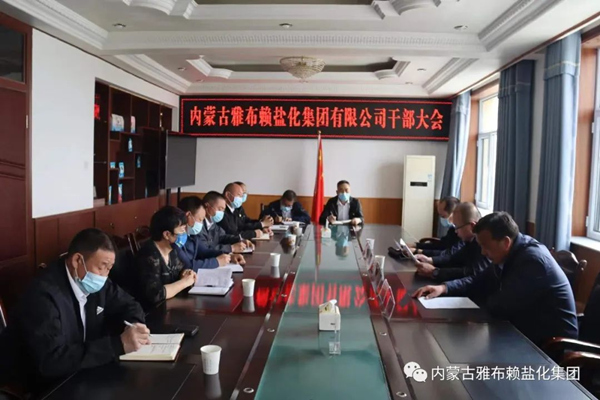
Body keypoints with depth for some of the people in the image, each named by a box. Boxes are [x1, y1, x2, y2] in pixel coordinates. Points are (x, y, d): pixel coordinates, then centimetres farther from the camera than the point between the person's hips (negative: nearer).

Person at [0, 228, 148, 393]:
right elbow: (51, 361, -34)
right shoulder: (44, 293, -26)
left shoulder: (94, 282, -5)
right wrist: (119, 344, -35)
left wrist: (135, 326, -14)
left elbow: (128, 305, 8)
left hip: (72, 375, 7)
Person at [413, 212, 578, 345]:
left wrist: (474, 298, -6)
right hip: (527, 333, 8)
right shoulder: (511, 254, 3)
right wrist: (444, 287, -5)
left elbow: (499, 306, -27)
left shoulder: (532, 260, -27)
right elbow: (480, 281, 11)